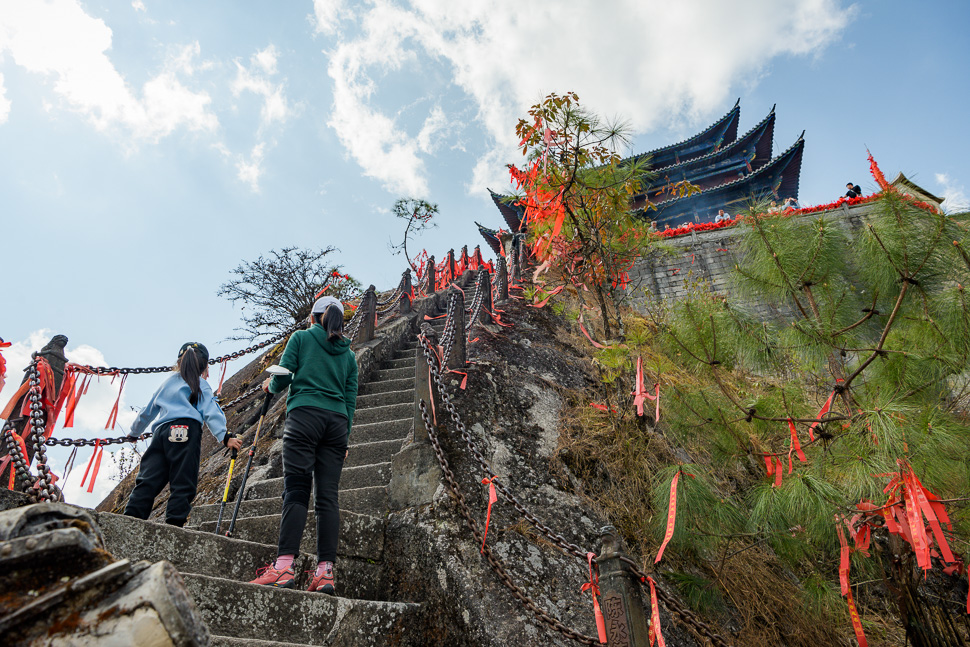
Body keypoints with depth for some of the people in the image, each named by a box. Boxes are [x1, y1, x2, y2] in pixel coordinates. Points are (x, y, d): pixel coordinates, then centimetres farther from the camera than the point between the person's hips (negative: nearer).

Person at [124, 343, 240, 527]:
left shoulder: (167, 383, 30)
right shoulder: (200, 384, 12)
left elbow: (147, 412, 41)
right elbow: (210, 412, -3)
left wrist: (134, 432, 58)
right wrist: (225, 437, -12)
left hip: (161, 431, 6)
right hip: (186, 431, -6)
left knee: (148, 481, 3)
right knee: (183, 484, -6)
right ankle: (174, 525, -13)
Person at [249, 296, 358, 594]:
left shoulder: (302, 337, 11)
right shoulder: (348, 353, 21)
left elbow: (283, 376, 3)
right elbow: (350, 398, 16)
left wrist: (270, 386, 25)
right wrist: (345, 438, 18)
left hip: (305, 415, -3)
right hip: (337, 422, 4)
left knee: (296, 490, -9)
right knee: (328, 496, -1)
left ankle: (284, 566, -16)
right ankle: (325, 570, -5)